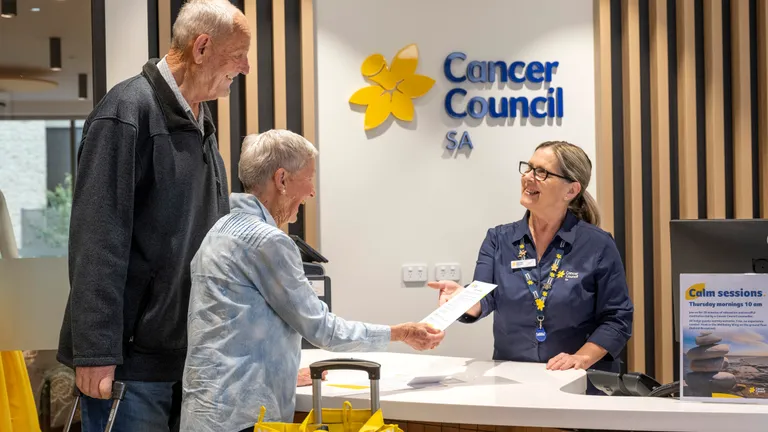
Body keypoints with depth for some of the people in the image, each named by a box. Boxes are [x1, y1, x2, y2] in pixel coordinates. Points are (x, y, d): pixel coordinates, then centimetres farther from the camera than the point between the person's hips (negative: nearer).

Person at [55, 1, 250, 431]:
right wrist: (96, 350, -23)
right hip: (132, 355, -8)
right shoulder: (128, 112, -14)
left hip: (190, 349, 8)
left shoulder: (200, 120, 13)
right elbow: (97, 239, -20)